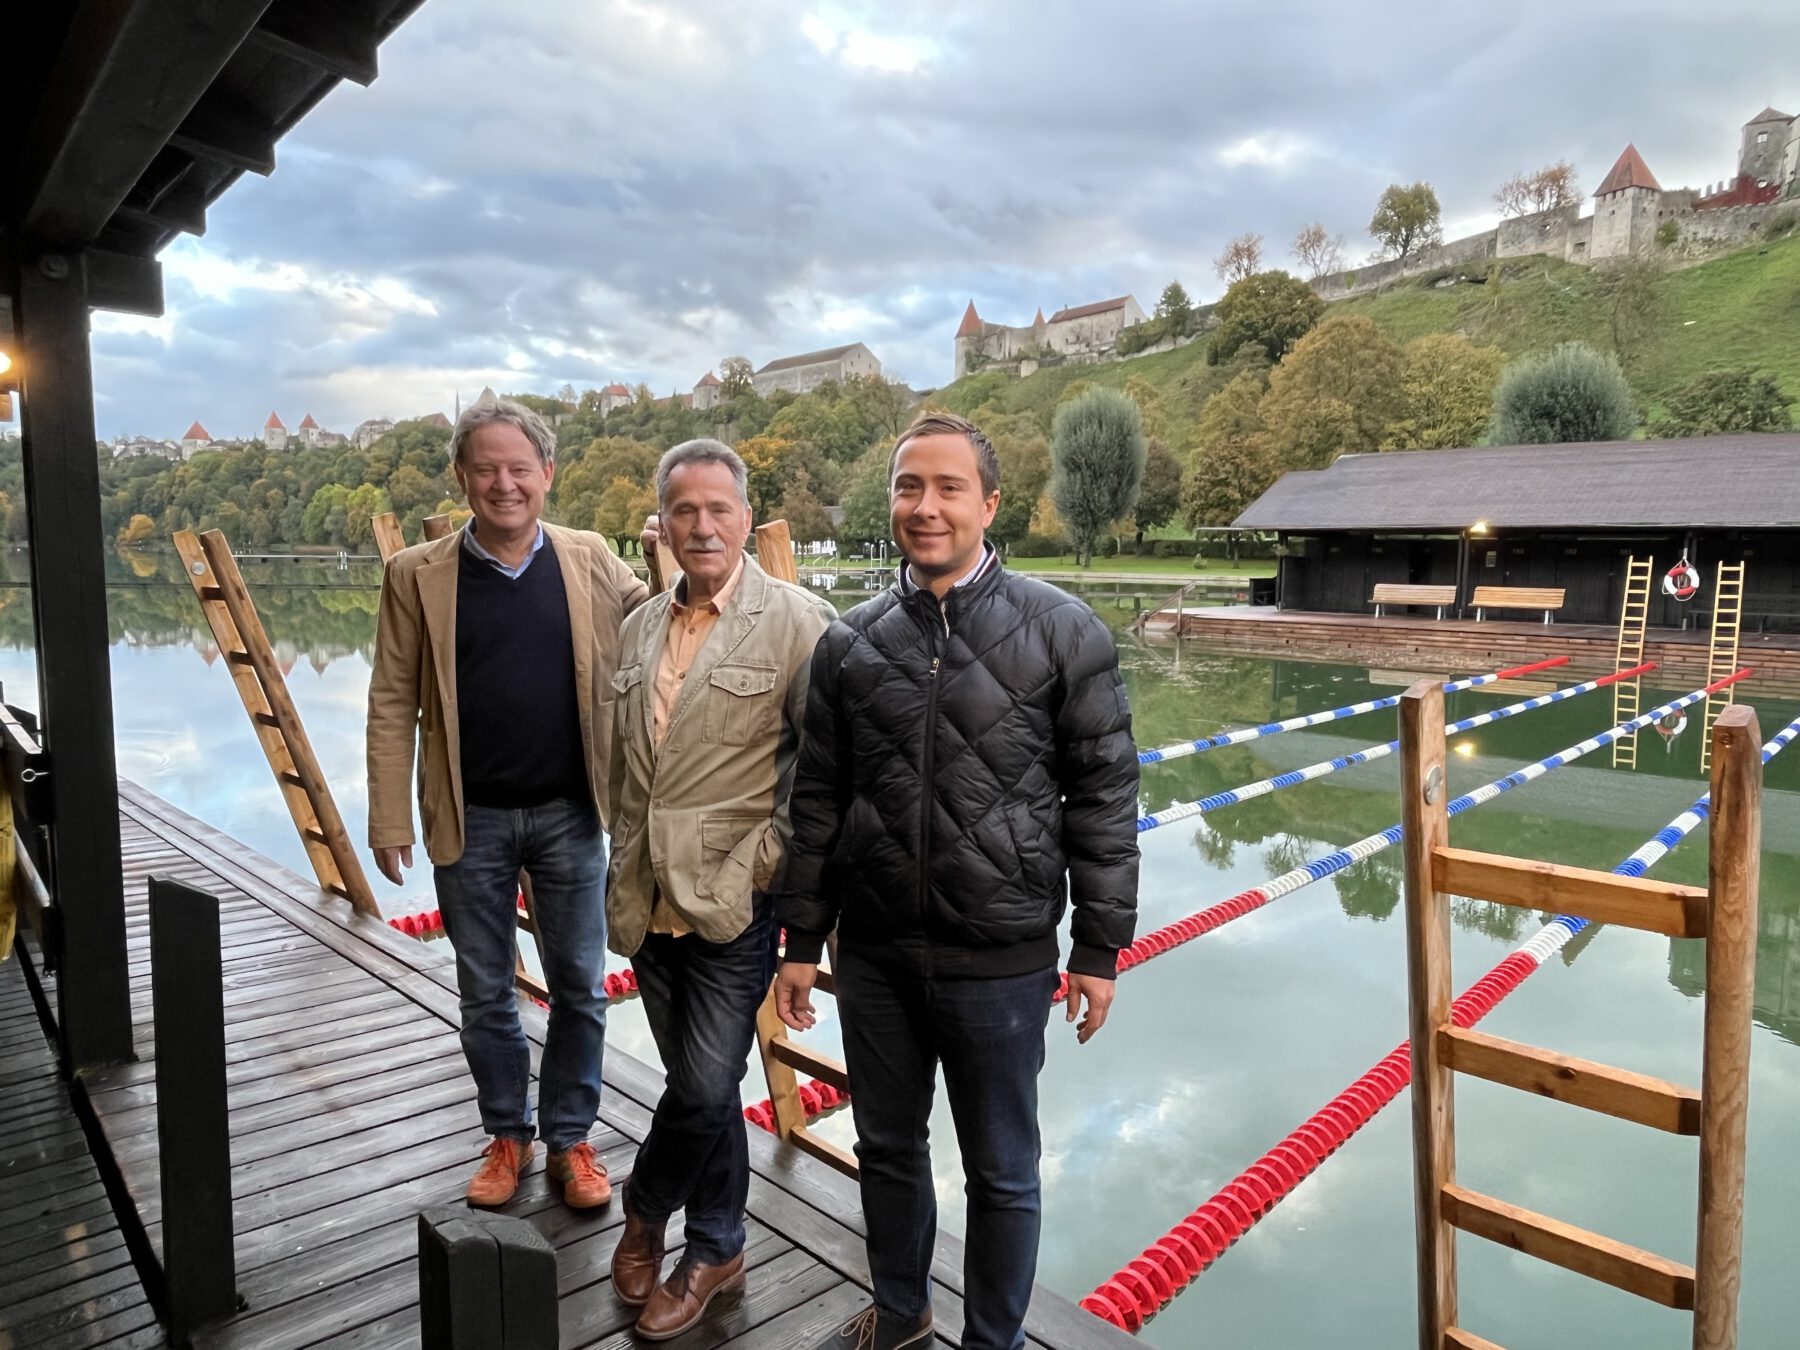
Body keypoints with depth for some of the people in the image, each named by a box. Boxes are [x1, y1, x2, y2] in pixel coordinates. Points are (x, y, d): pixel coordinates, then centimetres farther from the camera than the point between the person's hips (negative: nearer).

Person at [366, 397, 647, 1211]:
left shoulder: (592, 561, -1)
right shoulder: (416, 575, -4)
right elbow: (392, 702, -3)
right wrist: (389, 821, -5)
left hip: (568, 813, 1)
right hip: (470, 820, 0)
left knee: (579, 989, 11)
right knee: (485, 993, 15)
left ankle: (569, 1140, 30)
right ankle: (505, 1137, 35)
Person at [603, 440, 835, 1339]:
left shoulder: (798, 622, -8)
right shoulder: (640, 628, 10)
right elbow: (621, 765, 16)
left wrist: (760, 861, -13)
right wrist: (625, 872, 13)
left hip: (733, 904, -5)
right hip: (649, 901, 5)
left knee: (705, 1088, 1)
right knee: (699, 1086, 18)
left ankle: (646, 1210, 31)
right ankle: (713, 1253, 37)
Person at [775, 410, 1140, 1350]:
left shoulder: (1064, 633, -8)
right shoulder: (849, 643, 0)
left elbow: (1103, 797, -5)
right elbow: (816, 802, 5)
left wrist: (1100, 947, -4)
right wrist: (801, 941, 7)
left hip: (1001, 960, -3)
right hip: (873, 953, 4)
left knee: (1001, 1171, 15)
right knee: (886, 1145, 22)